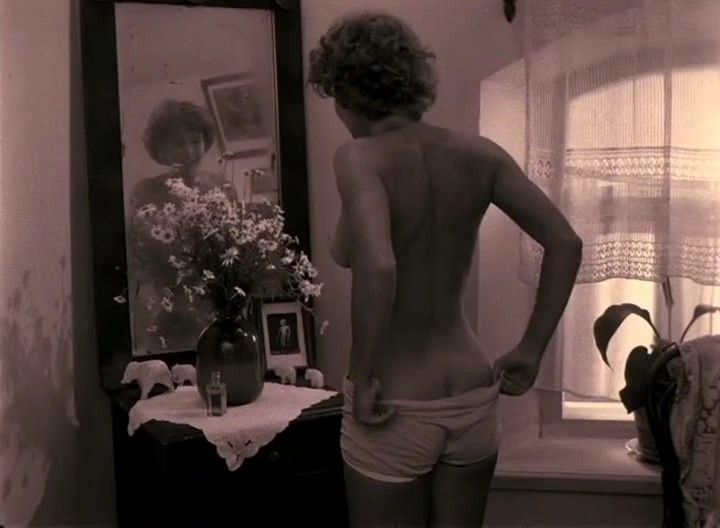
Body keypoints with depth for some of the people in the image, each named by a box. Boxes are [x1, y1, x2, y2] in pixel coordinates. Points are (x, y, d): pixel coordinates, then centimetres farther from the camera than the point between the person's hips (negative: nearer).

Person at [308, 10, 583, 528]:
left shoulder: (360, 157, -15)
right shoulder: (476, 153, 0)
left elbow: (377, 270, -32)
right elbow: (566, 244, -1)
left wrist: (363, 376, -18)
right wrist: (530, 351, 4)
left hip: (396, 409, -5)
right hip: (473, 398, 5)